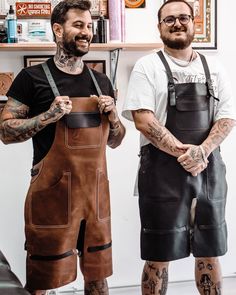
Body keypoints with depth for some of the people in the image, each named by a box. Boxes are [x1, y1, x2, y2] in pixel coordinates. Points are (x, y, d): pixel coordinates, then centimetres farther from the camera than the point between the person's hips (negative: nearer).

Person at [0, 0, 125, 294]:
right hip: (53, 194, -5)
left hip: (95, 193, 5)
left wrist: (112, 116, -3)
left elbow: (115, 141, 17)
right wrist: (48, 115, -18)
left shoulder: (101, 81, 11)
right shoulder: (32, 77, -4)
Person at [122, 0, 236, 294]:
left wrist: (201, 151, -14)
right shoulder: (148, 66, -2)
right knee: (159, 255, 4)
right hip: (163, 170, -4)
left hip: (209, 169, 4)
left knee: (210, 252, 13)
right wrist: (183, 152, -17)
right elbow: (143, 119, -12)